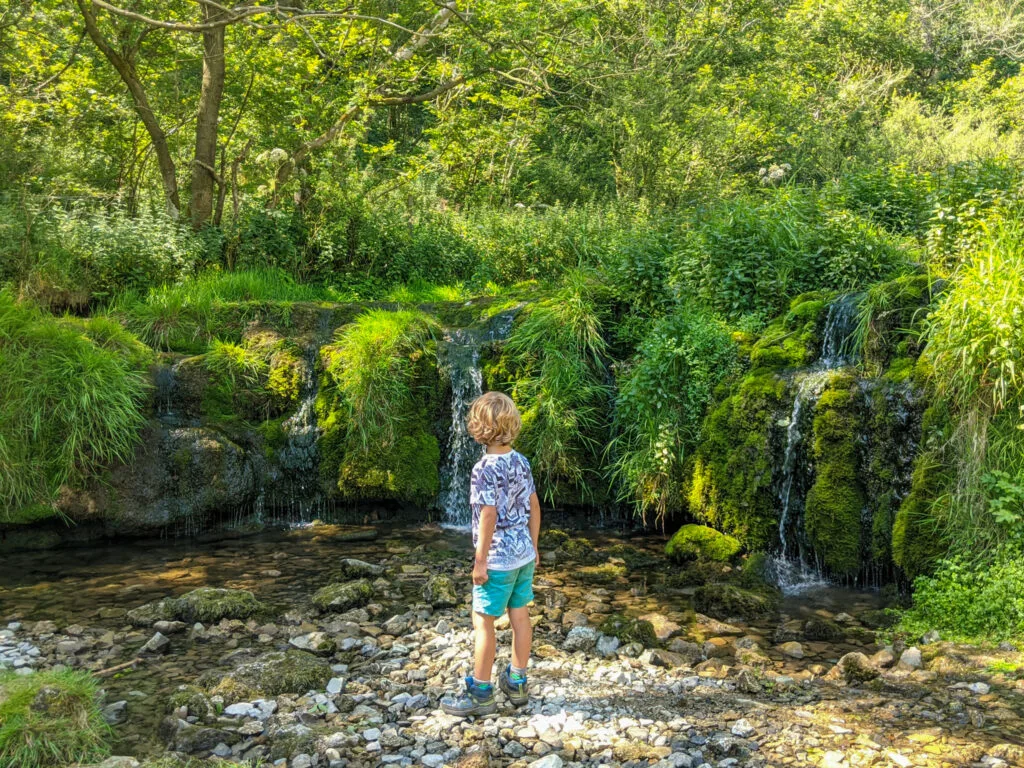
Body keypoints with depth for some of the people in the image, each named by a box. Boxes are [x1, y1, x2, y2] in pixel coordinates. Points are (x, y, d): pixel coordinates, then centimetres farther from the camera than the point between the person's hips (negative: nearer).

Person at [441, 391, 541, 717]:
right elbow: (534, 506, 9)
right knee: (519, 616, 14)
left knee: (483, 621, 3)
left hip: (499, 558, -7)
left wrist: (480, 560, -14)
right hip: (524, 554, 8)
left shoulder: (485, 468, -19)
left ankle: (481, 693, 10)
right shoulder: (521, 461, 3)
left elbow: (489, 517, -21)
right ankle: (517, 683, 26)